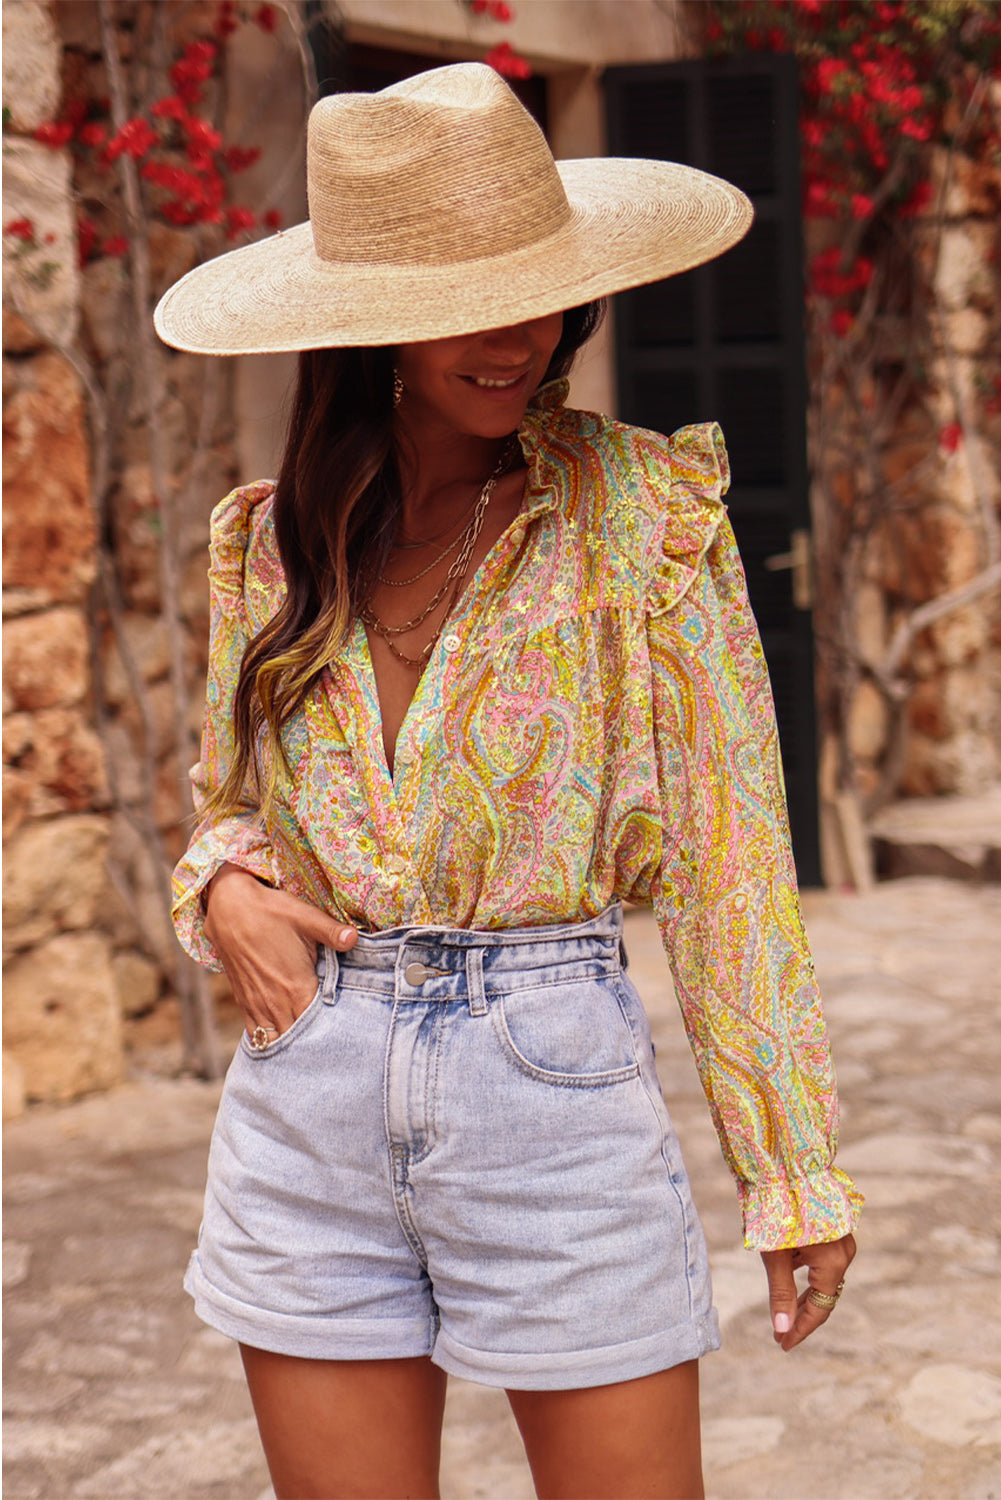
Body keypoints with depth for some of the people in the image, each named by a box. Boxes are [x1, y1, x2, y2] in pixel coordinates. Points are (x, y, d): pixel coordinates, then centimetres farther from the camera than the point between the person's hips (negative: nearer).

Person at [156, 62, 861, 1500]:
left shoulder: (644, 508, -4)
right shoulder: (272, 537, 5)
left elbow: (727, 848, -3)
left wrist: (795, 1165, -4)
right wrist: (225, 886, -5)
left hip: (556, 1080, -3)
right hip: (309, 1099, 3)